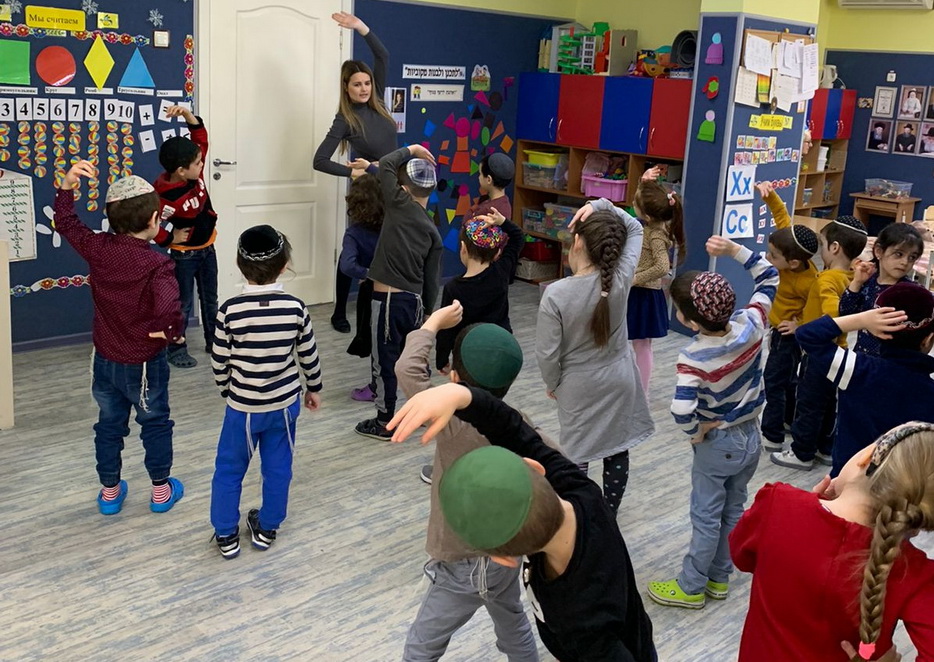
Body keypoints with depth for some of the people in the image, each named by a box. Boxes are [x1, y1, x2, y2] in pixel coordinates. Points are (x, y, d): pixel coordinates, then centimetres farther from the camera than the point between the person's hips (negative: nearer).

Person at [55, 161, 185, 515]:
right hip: (145, 363, -4)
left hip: (106, 360, 5)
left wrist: (67, 186, 1)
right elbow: (168, 308, -43)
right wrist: (172, 332, -24)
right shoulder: (157, 264, -26)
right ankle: (161, 490, 30)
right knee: (155, 425, 16)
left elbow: (65, 223, 8)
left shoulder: (97, 248, -10)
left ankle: (109, 491, 34)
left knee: (109, 425, 20)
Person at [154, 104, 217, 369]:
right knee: (183, 303, 5)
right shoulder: (165, 197, -29)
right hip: (184, 255, -7)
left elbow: (201, 137, -6)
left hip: (207, 248, 7)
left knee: (210, 299, 18)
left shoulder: (196, 174, -9)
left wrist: (187, 114, -21)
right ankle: (176, 349, 19)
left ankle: (214, 341, 32)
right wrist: (170, 241, -14)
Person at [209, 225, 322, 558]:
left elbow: (219, 361, -8)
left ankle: (226, 535, 25)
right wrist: (314, 389, 16)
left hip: (242, 406, -1)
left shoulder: (230, 310, -17)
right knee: (277, 469, 18)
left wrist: (227, 391, 12)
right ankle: (267, 528, 32)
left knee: (229, 470, 16)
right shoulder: (295, 308, -12)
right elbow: (309, 355, -1)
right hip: (284, 404, 2)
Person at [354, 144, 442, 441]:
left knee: (385, 361, 5)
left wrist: (411, 150, 8)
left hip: (389, 299, -6)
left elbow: (385, 164, -6)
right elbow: (432, 279, 8)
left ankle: (384, 423, 14)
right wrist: (427, 310, 17)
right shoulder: (433, 231, 5)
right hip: (414, 301, 6)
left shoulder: (401, 205, -10)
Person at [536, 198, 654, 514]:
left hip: (578, 386, -3)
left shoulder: (556, 294, -25)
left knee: (576, 455, 11)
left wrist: (553, 384, 1)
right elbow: (635, 228, 0)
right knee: (617, 450, 17)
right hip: (619, 380, 3)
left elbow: (547, 352, -19)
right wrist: (601, 206, -15)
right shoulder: (621, 279, -17)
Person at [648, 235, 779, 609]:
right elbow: (769, 278, -1)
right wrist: (735, 250, -9)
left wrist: (696, 433, -20)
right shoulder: (750, 325, -16)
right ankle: (718, 578, 35)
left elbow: (682, 411, -41)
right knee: (733, 511, 19)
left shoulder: (694, 357, -30)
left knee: (706, 518, 9)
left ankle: (691, 587, 25)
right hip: (751, 438, 6)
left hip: (717, 443, -6)